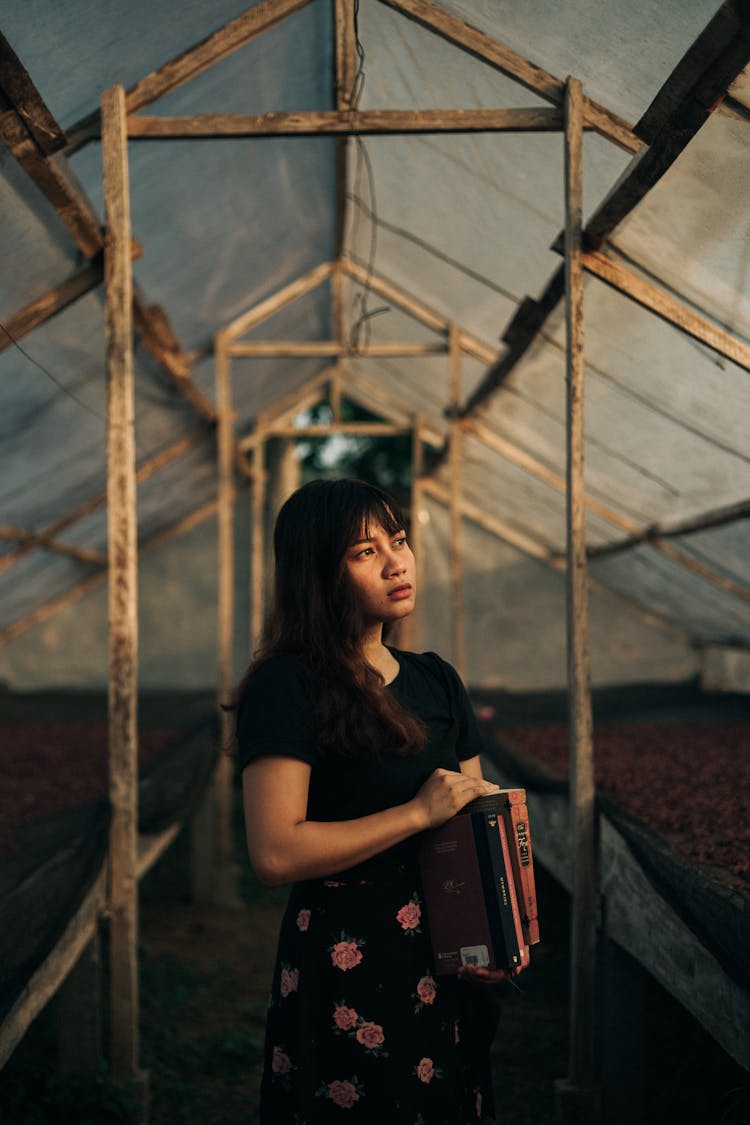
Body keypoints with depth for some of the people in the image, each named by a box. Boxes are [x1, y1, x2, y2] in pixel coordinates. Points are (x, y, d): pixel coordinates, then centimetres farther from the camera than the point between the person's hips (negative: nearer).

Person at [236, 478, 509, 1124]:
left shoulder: (437, 680, 10)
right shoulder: (286, 687, -12)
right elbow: (275, 854, -19)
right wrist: (419, 813, -17)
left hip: (445, 969, 7)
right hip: (343, 968, -6)